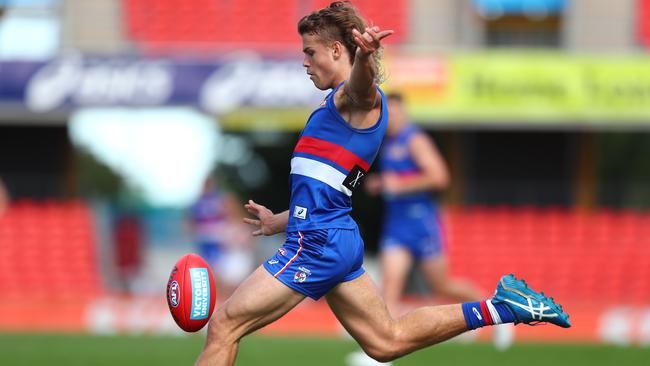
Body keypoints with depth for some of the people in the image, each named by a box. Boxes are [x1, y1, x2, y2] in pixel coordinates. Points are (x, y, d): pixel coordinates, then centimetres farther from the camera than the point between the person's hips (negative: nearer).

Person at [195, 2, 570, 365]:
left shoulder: (357, 96, -8)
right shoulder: (342, 105, 21)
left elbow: (360, 83, -36)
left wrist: (364, 57, -59)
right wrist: (281, 222, 42)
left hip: (317, 242, -10)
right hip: (336, 238, 10)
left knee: (224, 327, -8)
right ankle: (500, 308, 16)